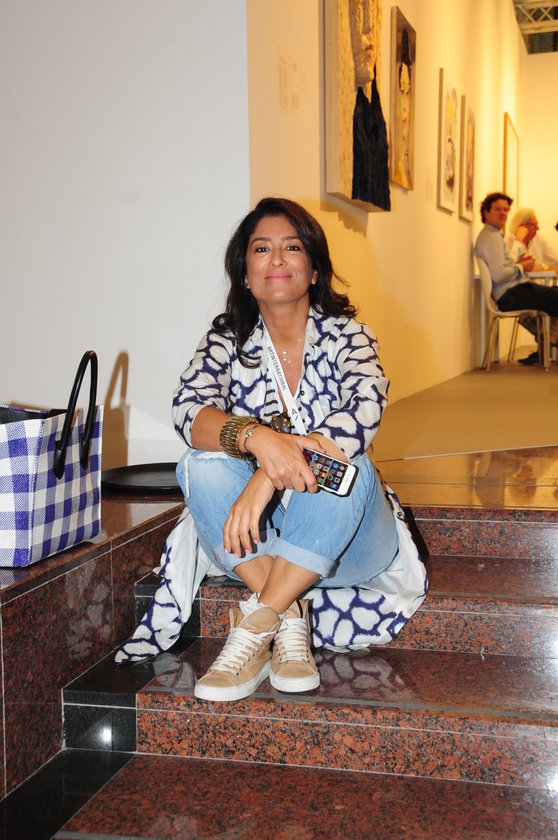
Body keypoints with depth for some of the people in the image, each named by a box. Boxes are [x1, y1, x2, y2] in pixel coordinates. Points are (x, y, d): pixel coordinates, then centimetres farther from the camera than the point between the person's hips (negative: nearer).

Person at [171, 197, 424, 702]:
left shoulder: (346, 334, -4)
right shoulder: (227, 340, 2)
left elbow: (364, 407, -24)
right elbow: (187, 408, -17)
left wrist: (267, 477, -38)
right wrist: (257, 438, -40)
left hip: (344, 543, -1)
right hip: (256, 543, 2)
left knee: (345, 463, -32)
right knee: (203, 462, -24)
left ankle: (255, 623, -28)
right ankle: (289, 621, -25)